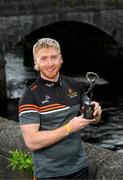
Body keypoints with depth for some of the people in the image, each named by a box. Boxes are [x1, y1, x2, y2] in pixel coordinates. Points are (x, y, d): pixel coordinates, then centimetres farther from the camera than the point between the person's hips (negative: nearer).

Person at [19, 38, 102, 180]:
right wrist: (69, 128, -22)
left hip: (80, 167, 5)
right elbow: (31, 142, -20)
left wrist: (95, 113, -8)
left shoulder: (76, 86, 2)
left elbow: (92, 119, 15)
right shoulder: (30, 96, -14)